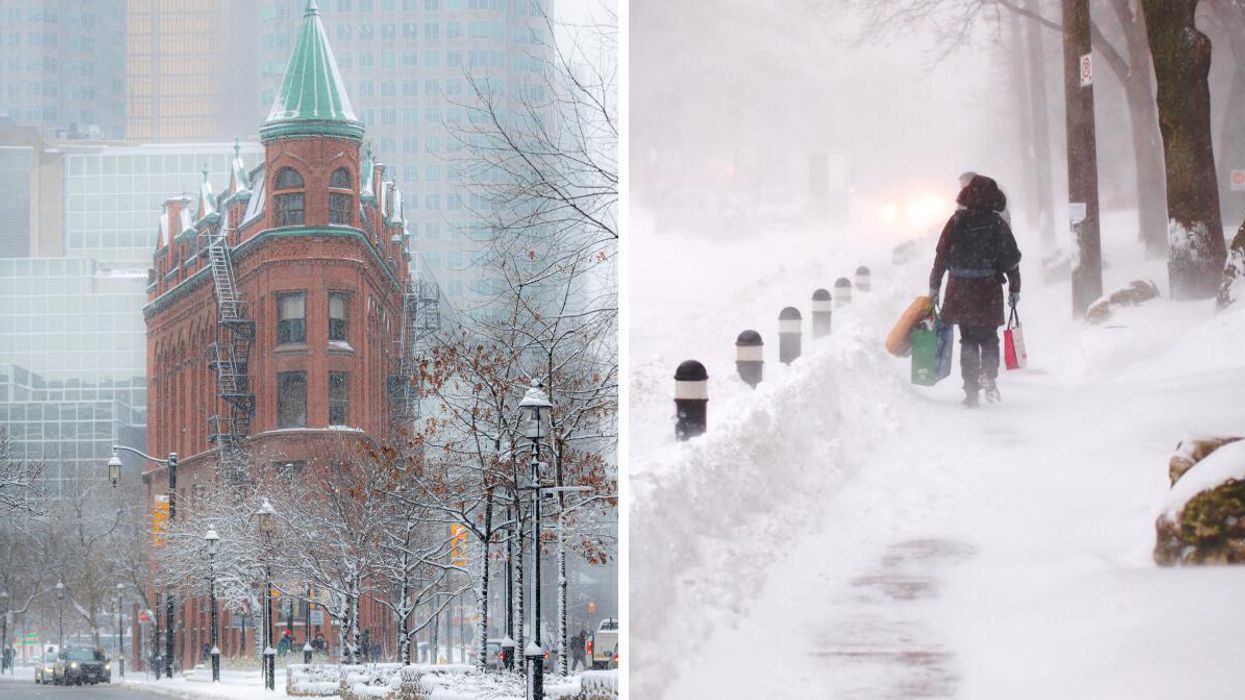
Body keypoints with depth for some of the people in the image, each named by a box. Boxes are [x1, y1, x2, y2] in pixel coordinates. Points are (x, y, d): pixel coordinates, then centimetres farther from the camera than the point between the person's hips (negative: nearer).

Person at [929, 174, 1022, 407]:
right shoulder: (997, 224, -3)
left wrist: (934, 287, 8)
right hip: (989, 292, -1)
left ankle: (971, 391, 6)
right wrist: (1014, 289, 10)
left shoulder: (957, 221, -1)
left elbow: (941, 256, 0)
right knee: (988, 338, 14)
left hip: (959, 291, 1)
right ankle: (988, 376, -10)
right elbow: (1011, 259, -1)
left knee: (968, 341, 10)